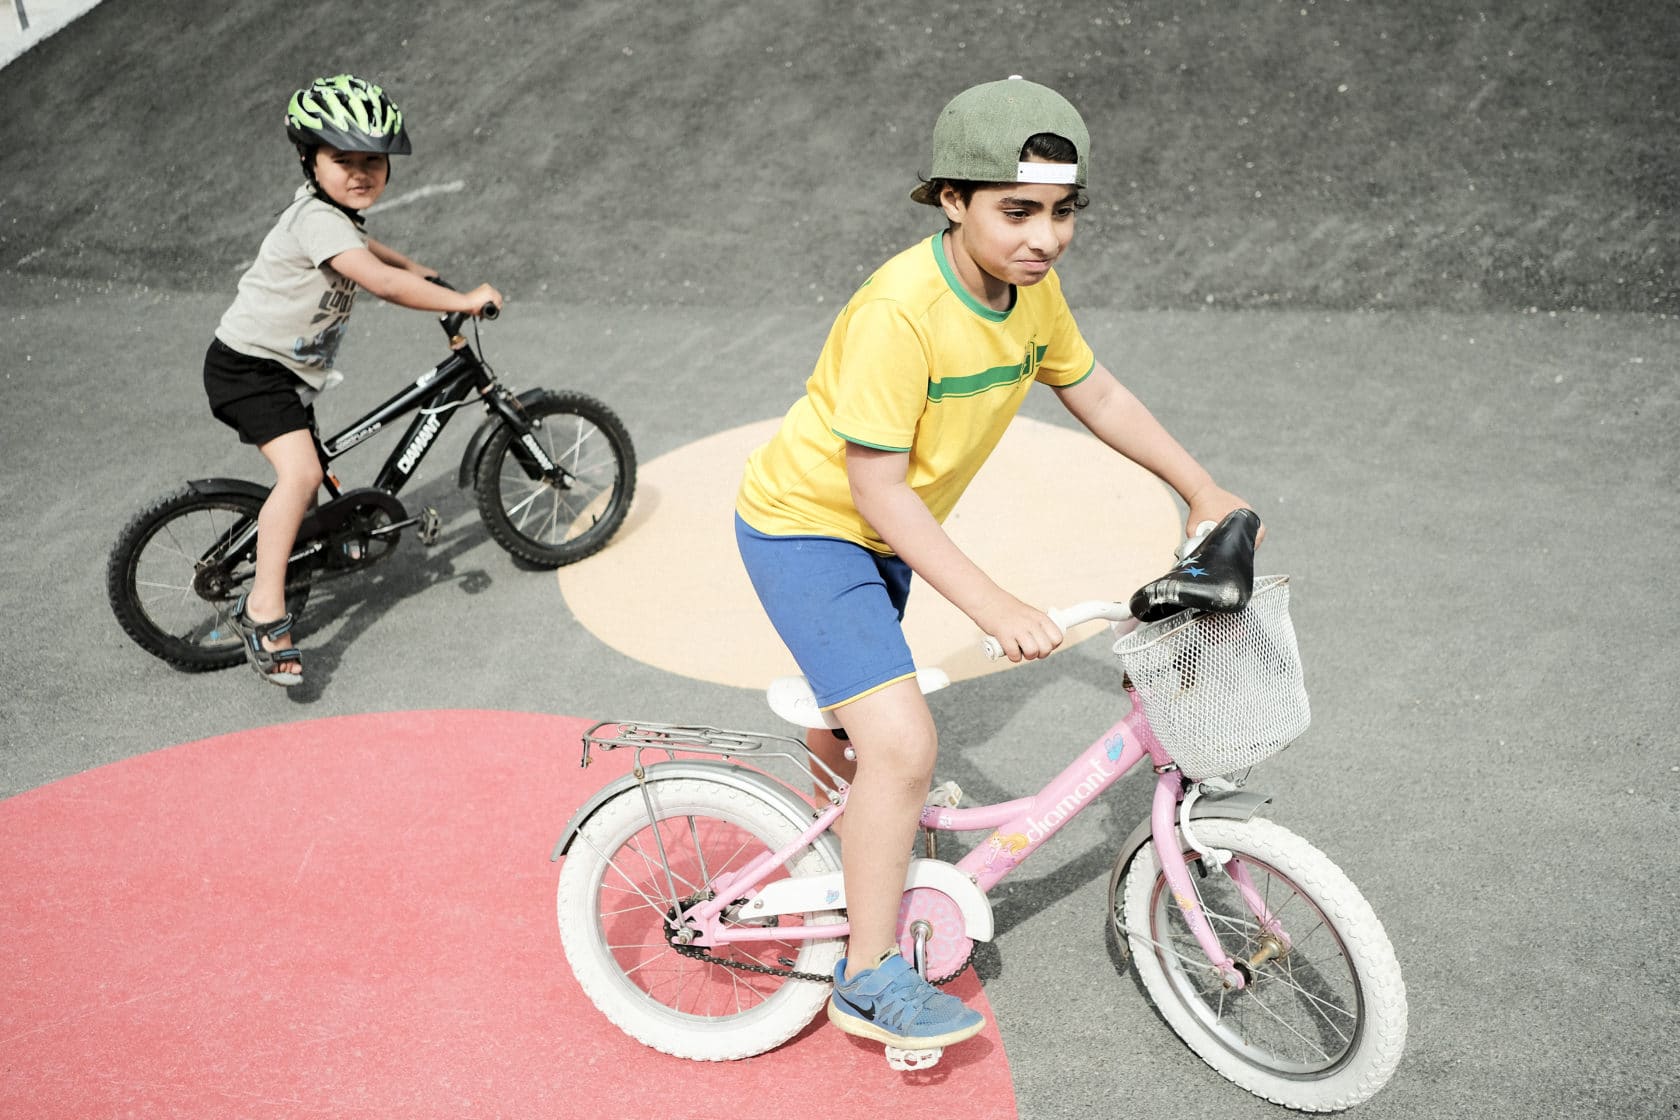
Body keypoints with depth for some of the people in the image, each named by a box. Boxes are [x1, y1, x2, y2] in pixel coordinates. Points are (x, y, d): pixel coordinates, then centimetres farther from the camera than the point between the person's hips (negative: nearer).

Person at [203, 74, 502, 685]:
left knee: (304, 475, 17)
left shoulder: (333, 214, 9)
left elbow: (363, 247, 33)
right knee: (300, 473, -26)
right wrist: (464, 301, -27)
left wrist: (423, 272, 32)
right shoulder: (317, 220, -24)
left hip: (287, 369, 10)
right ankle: (265, 611, -24)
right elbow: (381, 282, -34)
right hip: (247, 366, -10)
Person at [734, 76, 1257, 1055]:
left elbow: (1097, 395, 6)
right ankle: (871, 980, -3)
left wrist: (1204, 491, 8)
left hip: (881, 533, 8)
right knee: (903, 745, -18)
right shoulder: (901, 310, -32)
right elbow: (878, 488, -30)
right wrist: (991, 604, -32)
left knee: (860, 709, 30)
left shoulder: (1031, 290, -9)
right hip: (805, 525, -8)